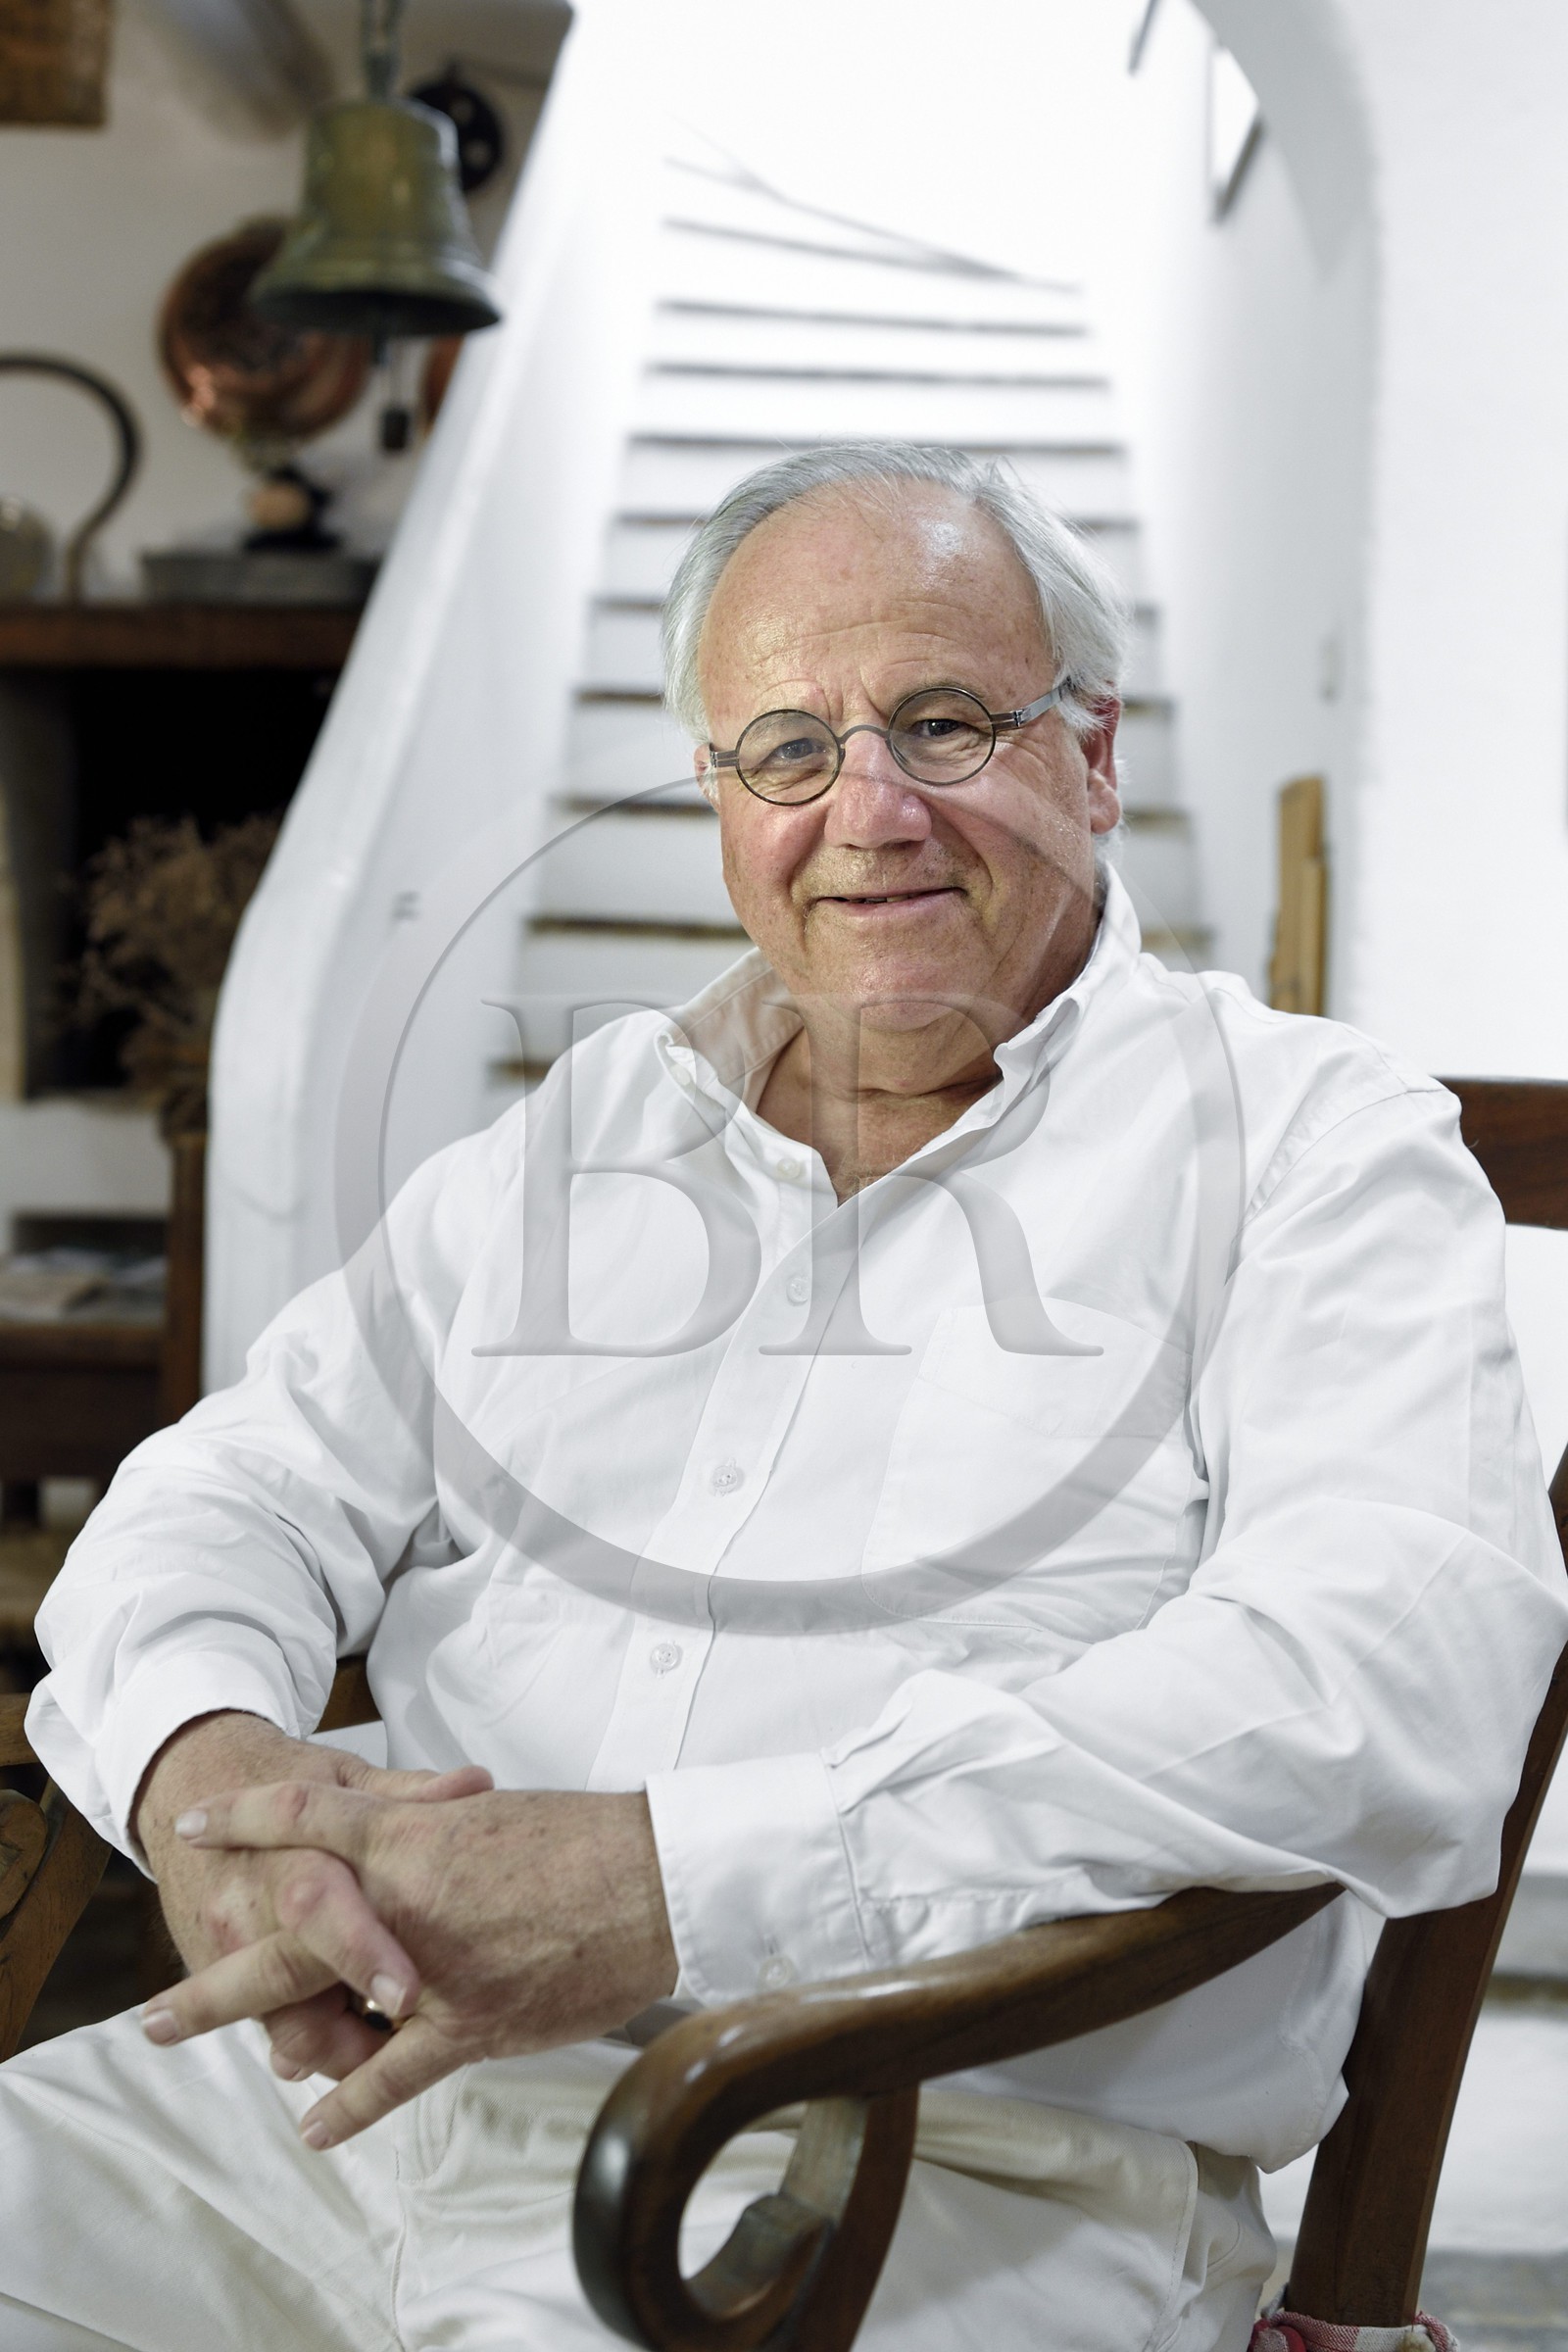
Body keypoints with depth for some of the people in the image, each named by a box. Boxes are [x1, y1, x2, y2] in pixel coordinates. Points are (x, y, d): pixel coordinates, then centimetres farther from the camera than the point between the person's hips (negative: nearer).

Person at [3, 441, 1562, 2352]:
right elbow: (250, 1488, 13)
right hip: (371, 2076, 5)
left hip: (956, 2168, -4)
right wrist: (204, 1763, -14)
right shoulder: (577, 1135, 17)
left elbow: (1394, 1684, -15)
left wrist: (674, 1868, -24)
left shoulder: (1313, 1142, 1)